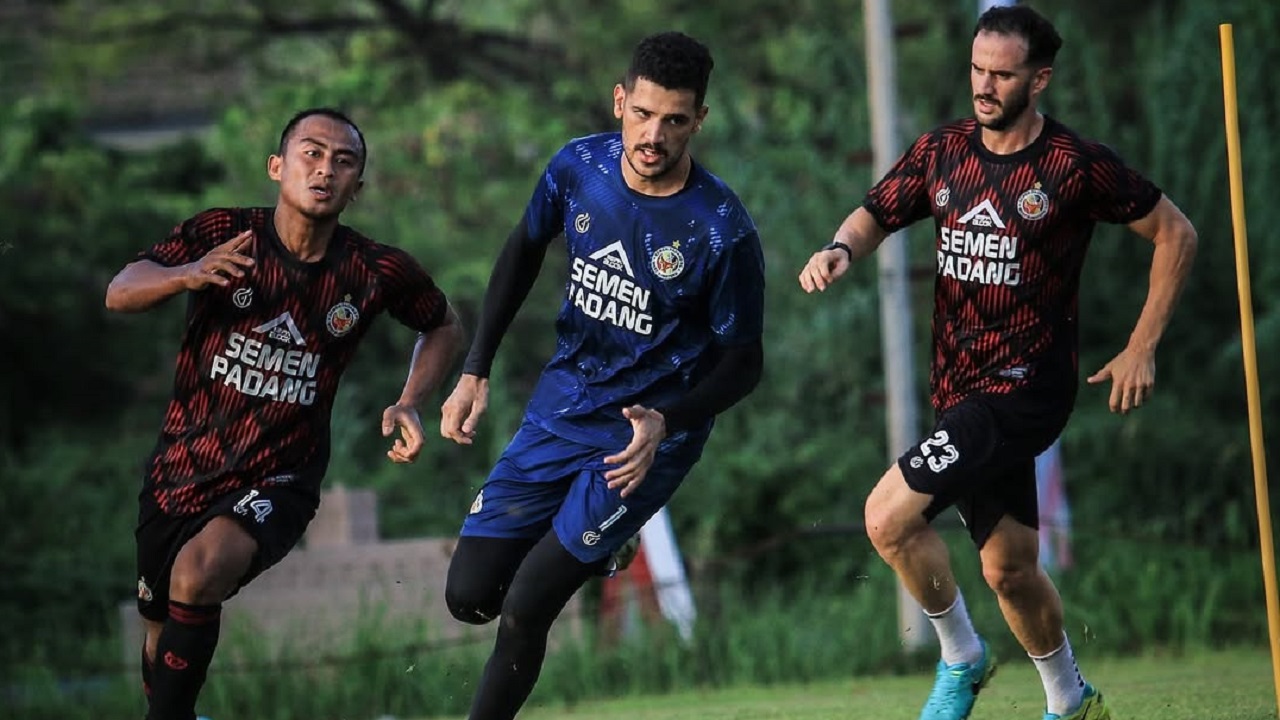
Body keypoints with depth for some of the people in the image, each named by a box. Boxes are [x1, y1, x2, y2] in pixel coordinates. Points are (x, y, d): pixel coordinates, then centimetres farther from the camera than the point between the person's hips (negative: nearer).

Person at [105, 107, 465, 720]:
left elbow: (444, 327, 12)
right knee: (162, 646, 13)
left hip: (279, 481, -2)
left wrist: (408, 405, -4)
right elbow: (119, 293, -18)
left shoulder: (377, 273, -8)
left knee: (198, 572, -32)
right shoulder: (224, 235, -10)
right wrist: (188, 275, -38)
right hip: (181, 469, 2)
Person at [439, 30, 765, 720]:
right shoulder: (579, 167, -9)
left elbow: (742, 361, -10)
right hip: (559, 411, 5)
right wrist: (475, 372, 7)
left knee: (522, 611, -13)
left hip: (648, 434, -5)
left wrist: (665, 423, -28)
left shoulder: (724, 232, -21)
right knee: (469, 596, 4)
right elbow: (523, 250, 12)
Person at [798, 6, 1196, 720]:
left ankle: (962, 657, 2)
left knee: (889, 516, -19)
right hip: (960, 388, 6)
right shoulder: (942, 152, 3)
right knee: (1010, 569, 16)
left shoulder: (1076, 165, -11)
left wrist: (1142, 349, -4)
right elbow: (876, 214, 11)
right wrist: (841, 250, -13)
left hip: (1027, 388, -6)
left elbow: (1176, 233, -3)